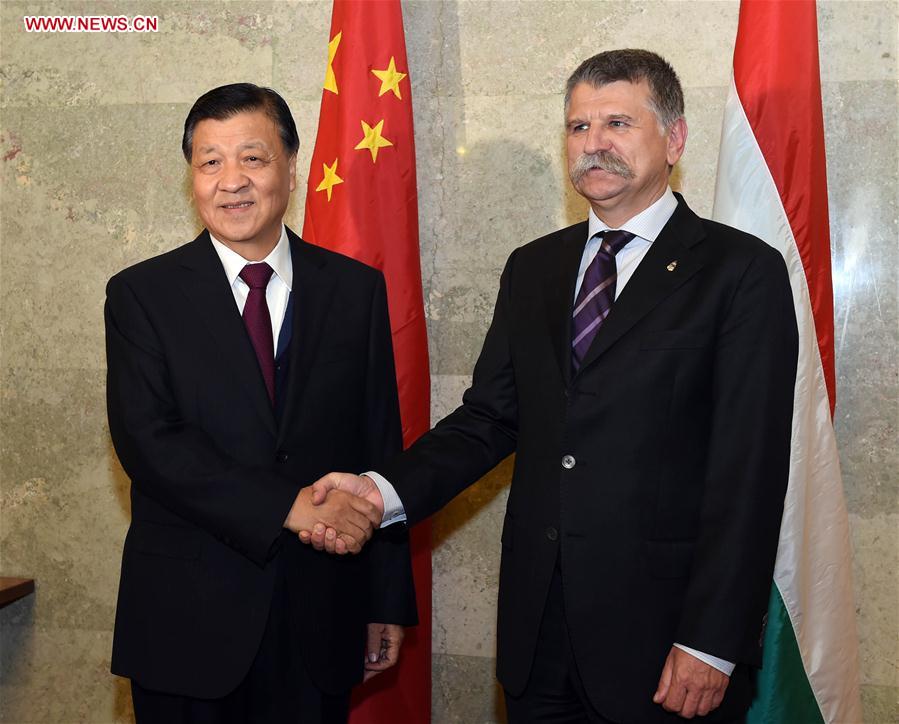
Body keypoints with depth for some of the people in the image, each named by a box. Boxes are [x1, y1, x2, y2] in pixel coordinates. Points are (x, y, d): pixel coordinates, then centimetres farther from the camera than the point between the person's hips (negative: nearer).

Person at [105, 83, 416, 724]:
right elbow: (148, 441, -13)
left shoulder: (357, 289, 4)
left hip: (320, 622, 2)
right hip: (188, 623, -1)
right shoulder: (142, 294, -1)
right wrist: (288, 505, -23)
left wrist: (388, 602, 4)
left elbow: (381, 448, 4)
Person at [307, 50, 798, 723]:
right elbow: (489, 416, 8)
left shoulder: (743, 270, -7)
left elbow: (749, 468, -11)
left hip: (659, 629, -4)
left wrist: (711, 644, -15)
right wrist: (385, 490, -8)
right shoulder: (533, 268, 11)